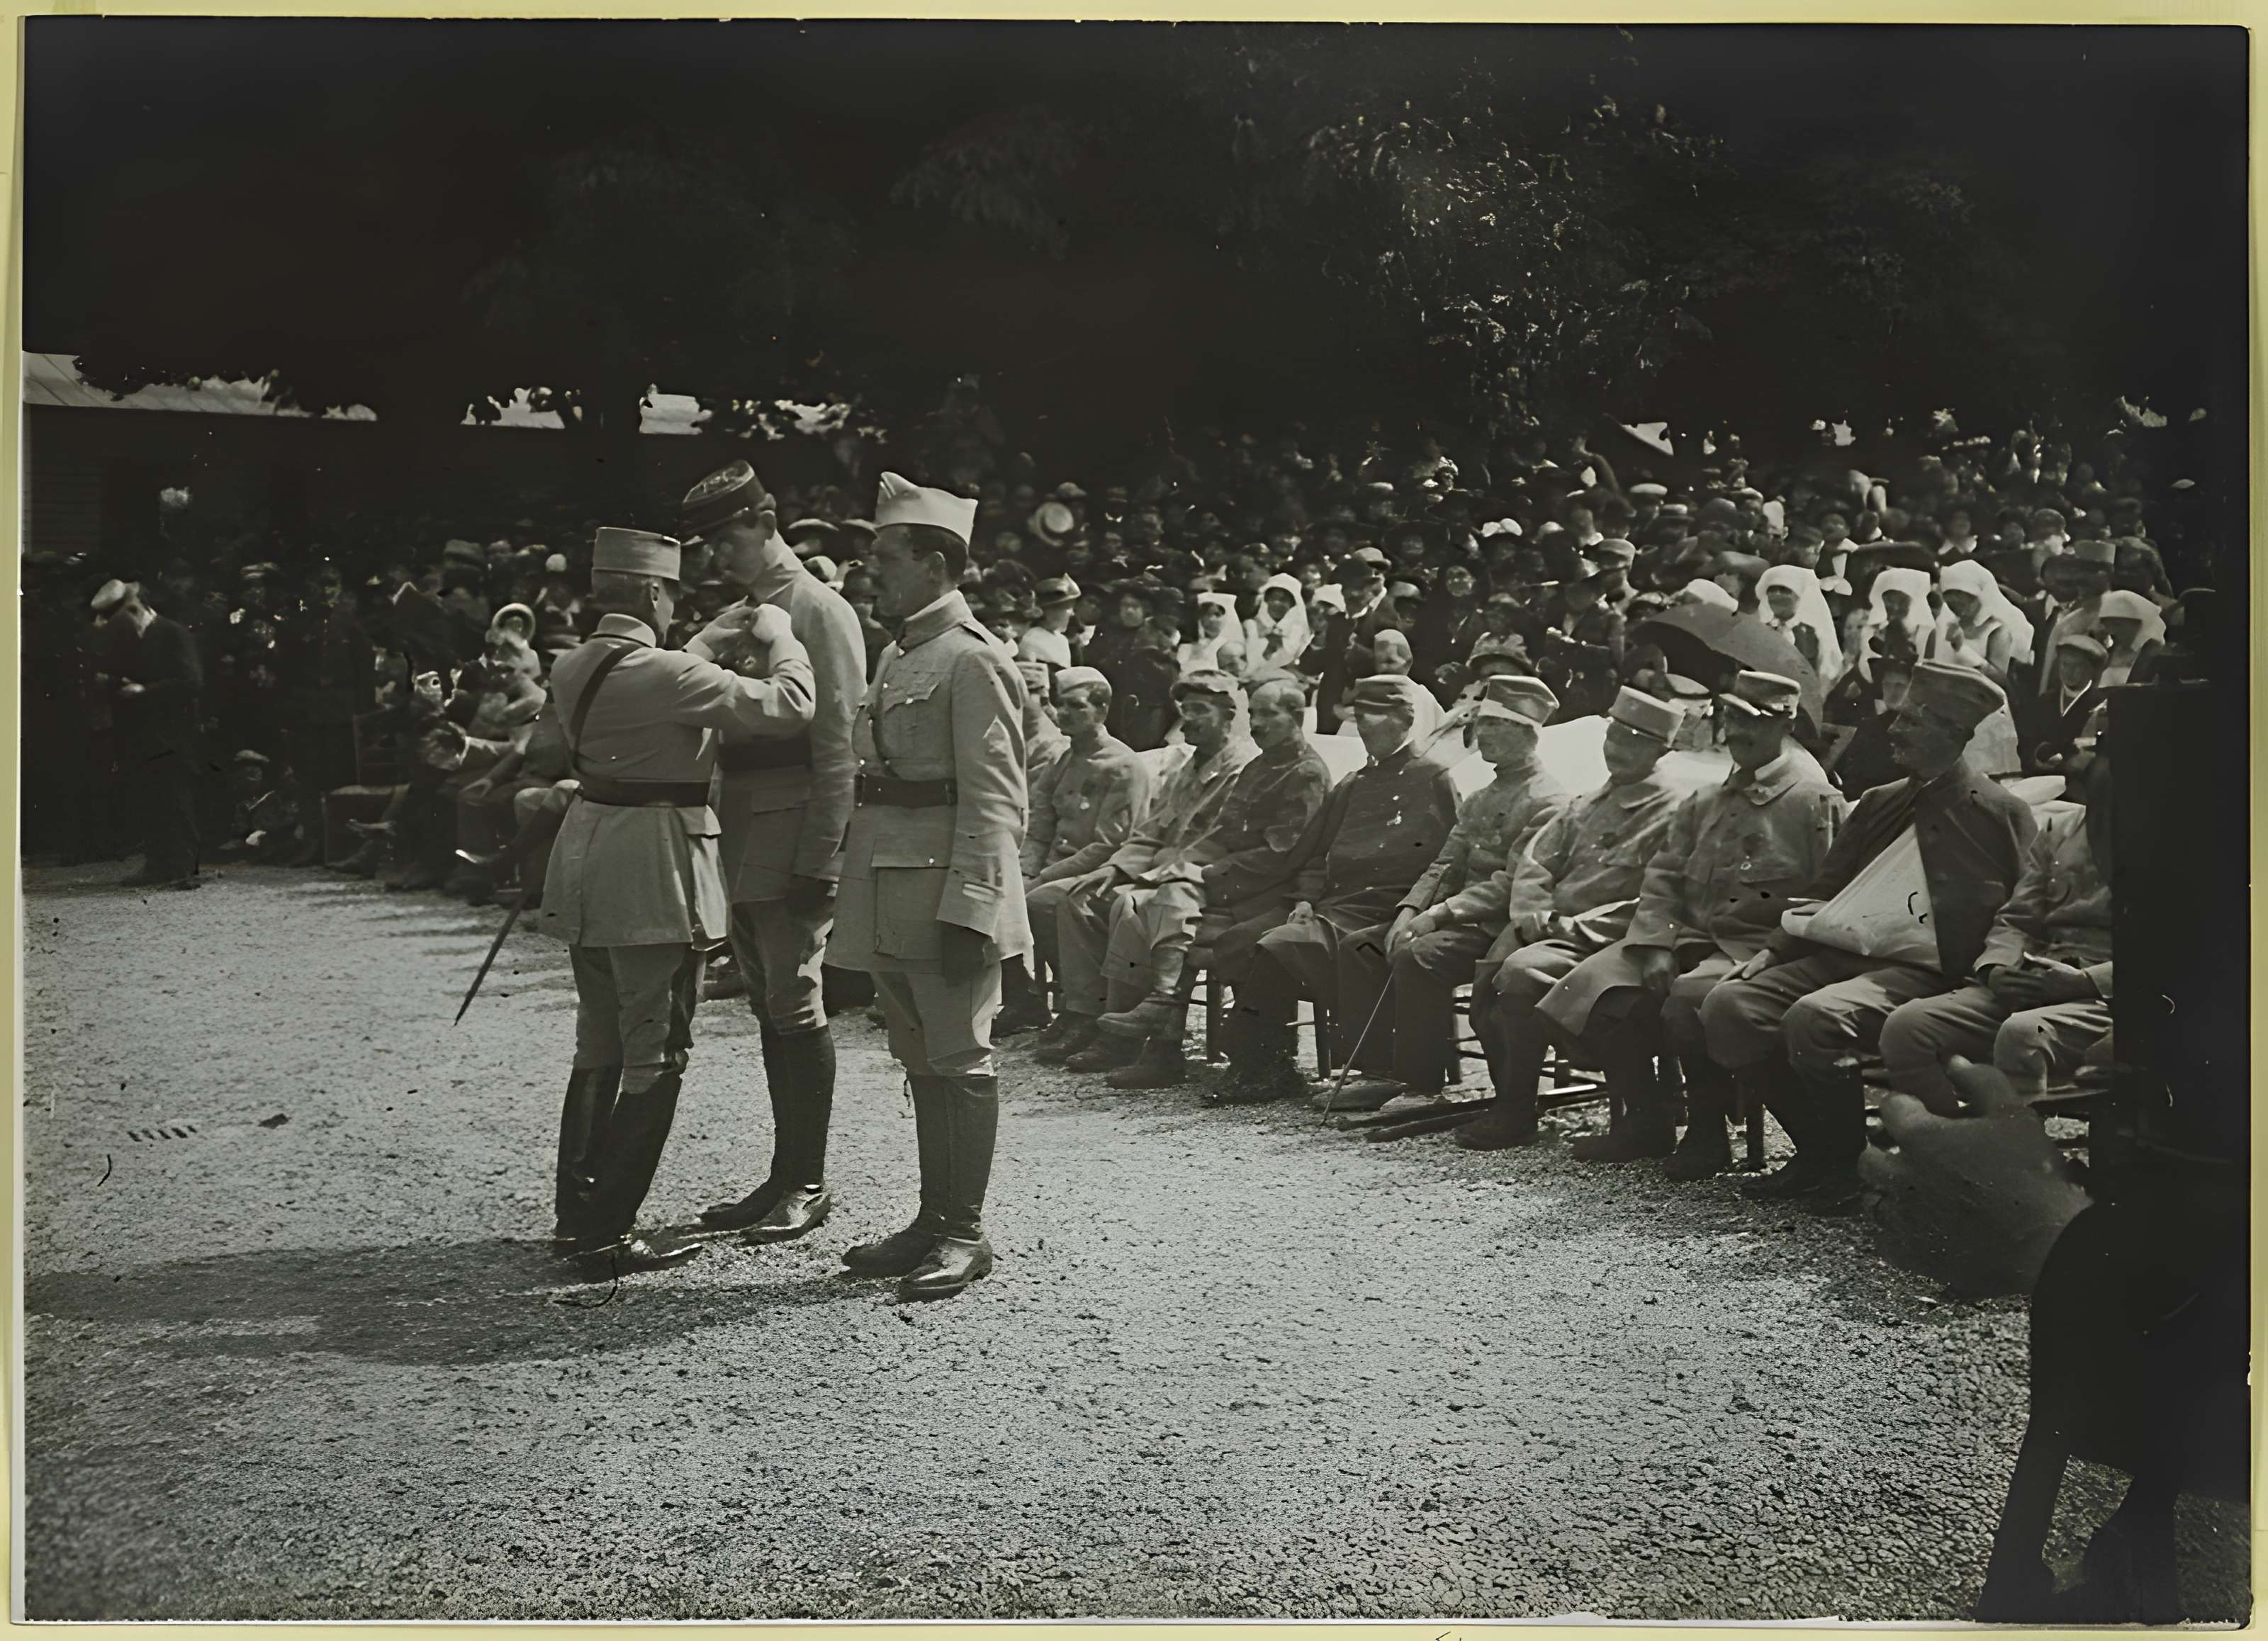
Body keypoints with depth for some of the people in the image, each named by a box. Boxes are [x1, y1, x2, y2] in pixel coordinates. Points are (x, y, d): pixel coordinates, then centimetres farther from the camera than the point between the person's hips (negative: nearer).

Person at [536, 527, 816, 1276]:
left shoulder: (572, 668, 6)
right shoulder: (664, 673, -19)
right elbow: (787, 706, -18)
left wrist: (709, 642, 26)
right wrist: (778, 638, -1)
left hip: (586, 863, 9)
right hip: (654, 872, -9)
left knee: (599, 1047, 17)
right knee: (654, 1057, 0)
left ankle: (577, 1214, 23)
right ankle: (609, 1232, 2)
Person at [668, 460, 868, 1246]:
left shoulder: (818, 611, -9)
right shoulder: (735, 616, 17)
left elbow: (838, 746, -15)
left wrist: (821, 859, -18)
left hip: (794, 831, -9)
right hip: (741, 835, 9)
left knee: (793, 1002, -4)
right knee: (768, 1002, 13)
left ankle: (808, 1182, 6)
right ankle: (787, 1174, 23)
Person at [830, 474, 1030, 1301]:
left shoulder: (970, 660, -12)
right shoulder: (896, 655, 16)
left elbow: (993, 800, -17)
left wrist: (967, 911, -21)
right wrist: (852, 880, 18)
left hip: (945, 890, -9)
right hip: (890, 895, 9)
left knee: (957, 1058, -1)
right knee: (920, 1059, 14)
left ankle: (965, 1232, 7)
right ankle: (934, 1221, 23)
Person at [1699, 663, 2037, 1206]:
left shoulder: (2000, 814, 2)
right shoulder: (1880, 803, 22)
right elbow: (1824, 891, 21)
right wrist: (1772, 951, 6)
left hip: (1922, 971, -7)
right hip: (1840, 953, 7)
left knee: (1814, 1018, -33)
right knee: (1727, 1006, -12)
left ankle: (1845, 1167, -10)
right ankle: (1817, 1151, 1)